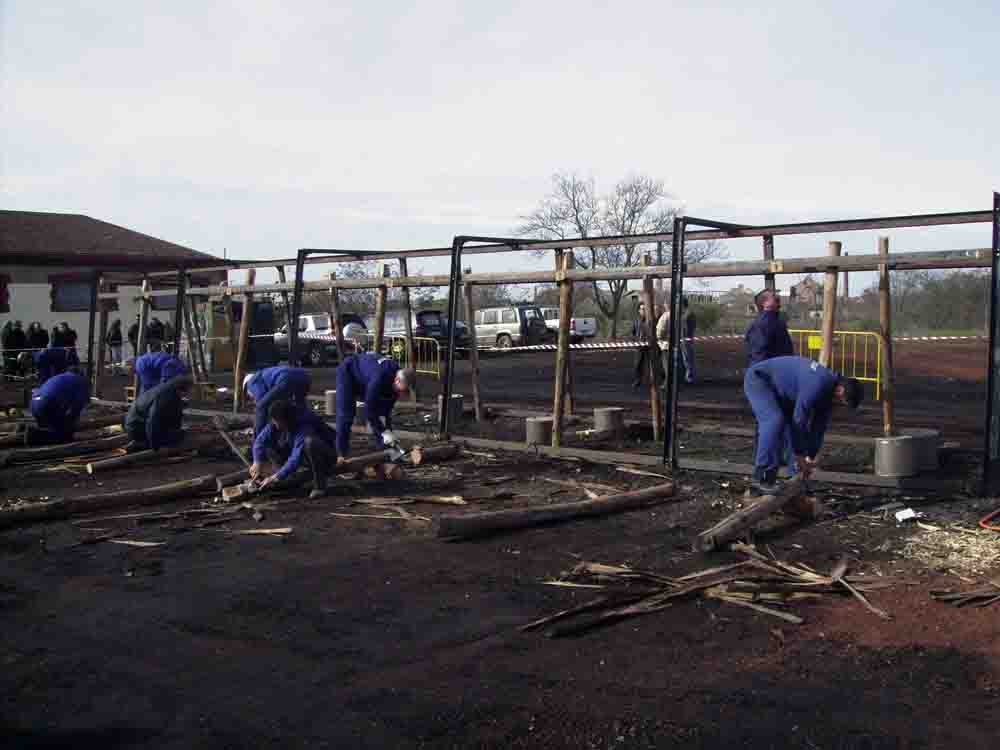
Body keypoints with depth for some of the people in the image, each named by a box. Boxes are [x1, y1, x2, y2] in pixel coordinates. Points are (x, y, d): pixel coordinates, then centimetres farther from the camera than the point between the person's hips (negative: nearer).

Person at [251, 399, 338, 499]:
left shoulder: (304, 425, -35)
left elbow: (296, 459, -39)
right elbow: (260, 440, -13)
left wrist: (275, 478, -39)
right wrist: (257, 463, -28)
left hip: (326, 456, -7)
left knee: (309, 442, -40)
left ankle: (320, 486, -24)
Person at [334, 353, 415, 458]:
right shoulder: (380, 378, -43)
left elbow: (388, 406, -9)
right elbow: (369, 408, -38)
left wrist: (388, 429, -16)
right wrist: (383, 431, -34)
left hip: (365, 378, 7)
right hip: (347, 373, -7)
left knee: (382, 412, 0)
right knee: (345, 416, -16)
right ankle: (342, 455, -10)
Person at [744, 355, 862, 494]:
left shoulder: (829, 389, -1)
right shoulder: (818, 384, -32)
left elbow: (819, 426, 7)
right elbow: (799, 420, -27)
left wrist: (810, 458, 10)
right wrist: (800, 456, -16)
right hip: (758, 378, -10)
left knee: (793, 424, 5)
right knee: (775, 421, -29)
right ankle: (762, 478, -29)